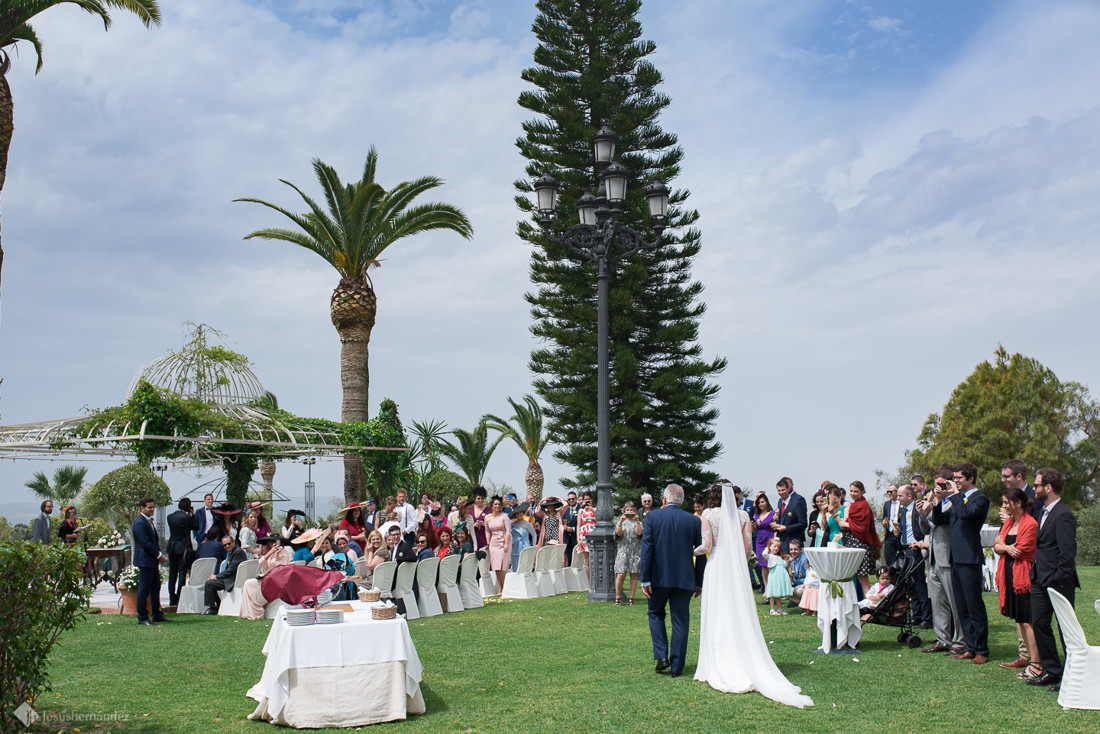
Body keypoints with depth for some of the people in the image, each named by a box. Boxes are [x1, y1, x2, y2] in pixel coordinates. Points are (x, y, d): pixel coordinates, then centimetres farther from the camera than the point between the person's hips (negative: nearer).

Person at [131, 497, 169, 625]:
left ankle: (157, 615, 22)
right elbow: (146, 543, -20)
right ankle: (142, 618, 2)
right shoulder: (139, 523, -16)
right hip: (145, 561, -10)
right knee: (144, 589, -4)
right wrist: (159, 555, -14)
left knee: (155, 587, 14)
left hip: (153, 561, 10)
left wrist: (160, 555, 6)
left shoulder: (149, 522, 16)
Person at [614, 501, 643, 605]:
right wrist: (621, 522, -18)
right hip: (623, 551, -1)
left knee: (634, 575, -1)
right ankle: (618, 597, 0)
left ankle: (631, 598, 5)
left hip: (635, 552, 1)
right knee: (621, 574, -10)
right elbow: (618, 533, -5)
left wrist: (637, 521, -18)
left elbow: (639, 533, -8)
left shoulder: (638, 522, 11)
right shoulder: (620, 522, 12)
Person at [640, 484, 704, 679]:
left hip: (659, 577, -1)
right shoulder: (694, 521, 1)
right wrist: (699, 582, 12)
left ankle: (662, 656, 6)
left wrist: (645, 579, -6)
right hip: (684, 579, 1)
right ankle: (677, 667, 10)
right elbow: (701, 554, 4)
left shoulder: (652, 517, -4)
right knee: (680, 621, 8)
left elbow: (647, 549, -8)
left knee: (655, 614, 19)